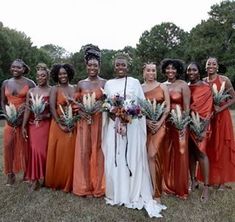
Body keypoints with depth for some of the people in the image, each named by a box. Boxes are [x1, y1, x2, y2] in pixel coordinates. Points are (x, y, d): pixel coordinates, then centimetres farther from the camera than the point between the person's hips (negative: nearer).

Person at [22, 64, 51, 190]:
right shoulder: (31, 91, 6)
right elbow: (27, 110, 4)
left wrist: (46, 115, -16)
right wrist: (24, 126, 0)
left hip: (45, 125, -3)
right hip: (32, 125, 3)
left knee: (42, 150, -2)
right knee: (33, 150, 2)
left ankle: (40, 177, 15)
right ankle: (34, 177, 17)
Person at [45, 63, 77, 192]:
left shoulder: (74, 89, 11)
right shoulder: (55, 89, 0)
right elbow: (52, 108, -10)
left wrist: (75, 121, -7)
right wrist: (60, 124, -16)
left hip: (73, 126, 3)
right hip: (59, 125, -3)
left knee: (70, 153, 6)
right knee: (58, 153, 2)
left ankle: (68, 182, 20)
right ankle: (56, 181, 19)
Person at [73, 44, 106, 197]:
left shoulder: (105, 83, 0)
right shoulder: (81, 84, 8)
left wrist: (100, 107, -15)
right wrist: (81, 112, -7)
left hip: (100, 121, -2)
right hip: (84, 121, 2)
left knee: (98, 151, 2)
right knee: (83, 152, 3)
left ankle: (98, 186, 15)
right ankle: (84, 186, 16)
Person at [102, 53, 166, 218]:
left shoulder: (135, 82, 5)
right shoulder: (109, 84, 11)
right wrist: (114, 116, -9)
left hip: (132, 126, -2)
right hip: (114, 126, 2)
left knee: (133, 159, -2)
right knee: (114, 159, 3)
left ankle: (135, 195, 7)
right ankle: (116, 194, 18)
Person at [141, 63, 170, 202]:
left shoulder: (163, 87, 5)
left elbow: (168, 107, 1)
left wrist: (160, 122, -10)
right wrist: (148, 121, -9)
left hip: (160, 123, -2)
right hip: (146, 124, 2)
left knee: (153, 154, -14)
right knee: (151, 155, 2)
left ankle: (156, 192, -2)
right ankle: (156, 190, 16)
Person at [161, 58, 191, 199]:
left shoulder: (183, 85, -4)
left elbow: (187, 108, -7)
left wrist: (183, 124, -14)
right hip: (165, 123, 4)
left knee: (179, 155, 3)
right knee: (166, 155, 10)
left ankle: (181, 189, 18)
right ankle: (168, 186, 25)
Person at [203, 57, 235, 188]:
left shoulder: (224, 80, -4)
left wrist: (220, 108, -16)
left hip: (222, 117, -3)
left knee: (222, 148, 2)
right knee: (208, 148, 7)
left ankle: (222, 181, 12)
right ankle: (210, 179, 19)